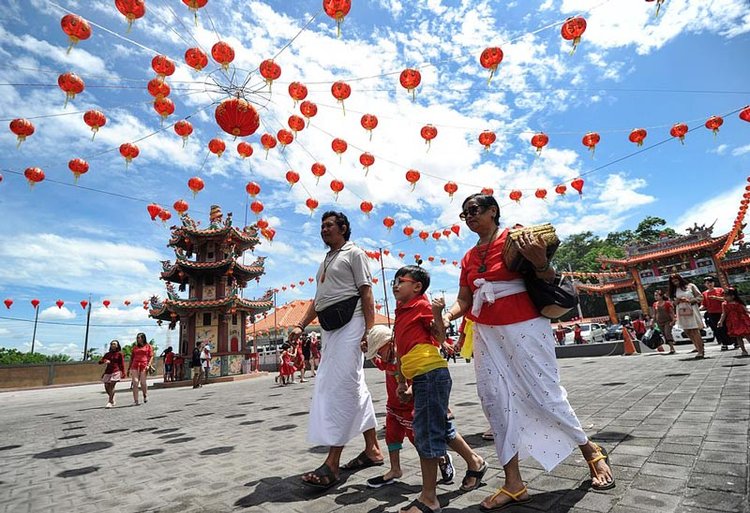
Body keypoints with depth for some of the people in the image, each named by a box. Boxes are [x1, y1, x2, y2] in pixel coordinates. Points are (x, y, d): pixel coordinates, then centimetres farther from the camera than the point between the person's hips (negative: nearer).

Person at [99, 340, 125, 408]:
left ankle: (110, 402, -12)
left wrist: (123, 373, -4)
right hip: (107, 372, 5)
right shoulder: (107, 354, 12)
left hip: (115, 372, -5)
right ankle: (112, 400, 28)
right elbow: (100, 362, 7)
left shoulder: (119, 354, 2)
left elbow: (122, 364, 2)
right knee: (106, 387, 5)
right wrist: (104, 361, -15)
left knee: (112, 386, -15)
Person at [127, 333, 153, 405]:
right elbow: (132, 358, 20)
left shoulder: (148, 346, 9)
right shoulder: (135, 347, 18)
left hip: (144, 366, -3)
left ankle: (145, 395, 25)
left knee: (143, 382, -3)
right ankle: (136, 401, -5)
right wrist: (129, 368, 16)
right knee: (135, 383, -7)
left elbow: (151, 356, 4)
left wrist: (148, 365, -9)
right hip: (135, 366, 3)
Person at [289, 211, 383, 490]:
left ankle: (332, 463, -9)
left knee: (339, 387, -13)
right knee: (354, 387, 10)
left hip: (349, 322, -8)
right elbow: (318, 299, 25)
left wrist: (369, 330, -17)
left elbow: (366, 293, -8)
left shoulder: (353, 253, 2)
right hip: (329, 328, 9)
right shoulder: (325, 262, 26)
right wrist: (301, 326, 14)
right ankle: (372, 449, 20)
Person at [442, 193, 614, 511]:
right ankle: (513, 485, 15)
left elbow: (549, 280, -4)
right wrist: (448, 315, -9)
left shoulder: (516, 237, -4)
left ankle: (591, 451, 29)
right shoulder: (468, 258, 12)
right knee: (495, 401, 4)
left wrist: (540, 263, -25)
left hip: (524, 328, -5)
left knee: (544, 395, 0)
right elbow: (464, 300, 10)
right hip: (486, 334, 6)